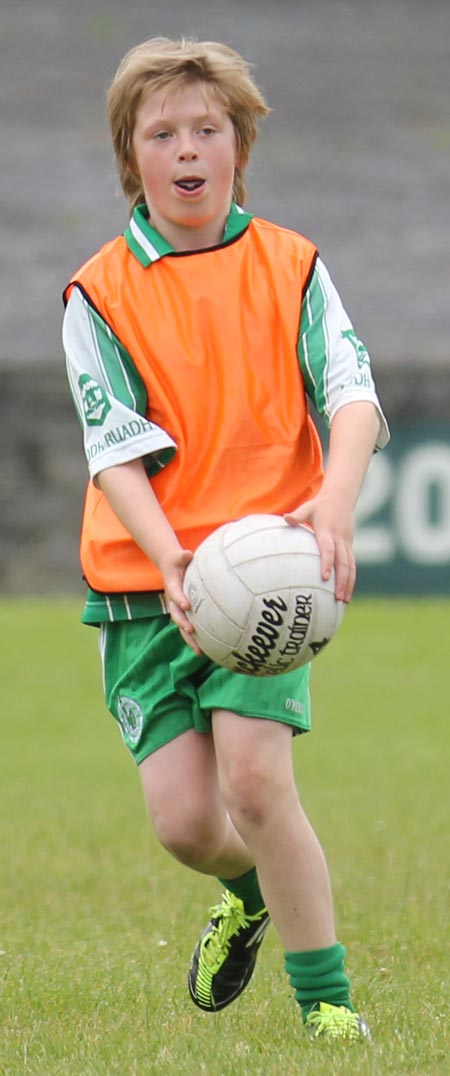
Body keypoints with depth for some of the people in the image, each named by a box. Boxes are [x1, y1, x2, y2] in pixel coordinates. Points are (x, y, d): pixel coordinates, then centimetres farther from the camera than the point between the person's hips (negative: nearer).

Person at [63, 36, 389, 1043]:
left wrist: (337, 498, -27)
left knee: (254, 773, -20)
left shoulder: (291, 267, 4)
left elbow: (352, 393, -6)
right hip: (146, 579, 1)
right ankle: (252, 891, 31)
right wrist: (168, 561, -23)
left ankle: (326, 1001, -6)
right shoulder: (100, 293, 2)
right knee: (182, 818, -6)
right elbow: (115, 447, -6)